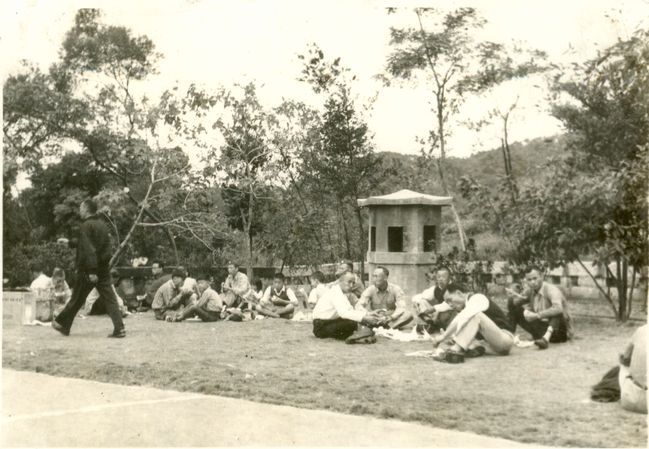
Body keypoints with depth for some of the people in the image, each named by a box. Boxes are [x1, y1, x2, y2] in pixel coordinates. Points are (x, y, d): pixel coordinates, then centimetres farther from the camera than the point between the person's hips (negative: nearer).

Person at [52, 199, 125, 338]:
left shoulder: (86, 226, -12)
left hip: (89, 270, -6)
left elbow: (88, 250, -19)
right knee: (110, 298, 1)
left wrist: (91, 271, -23)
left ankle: (62, 324, 25)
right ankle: (119, 328, -6)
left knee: (77, 299, 8)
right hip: (104, 269, 6)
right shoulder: (102, 225, 11)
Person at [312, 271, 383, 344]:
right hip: (321, 327, -10)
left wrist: (368, 313, -12)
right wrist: (364, 318, -43)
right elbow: (343, 312, -35)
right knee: (352, 323, -30)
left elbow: (351, 311, 4)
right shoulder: (335, 292, -20)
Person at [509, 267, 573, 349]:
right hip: (541, 330, 6)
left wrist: (537, 315, -41)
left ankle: (546, 338, -55)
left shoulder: (551, 289, -21)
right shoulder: (529, 291, 0)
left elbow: (558, 309, -40)